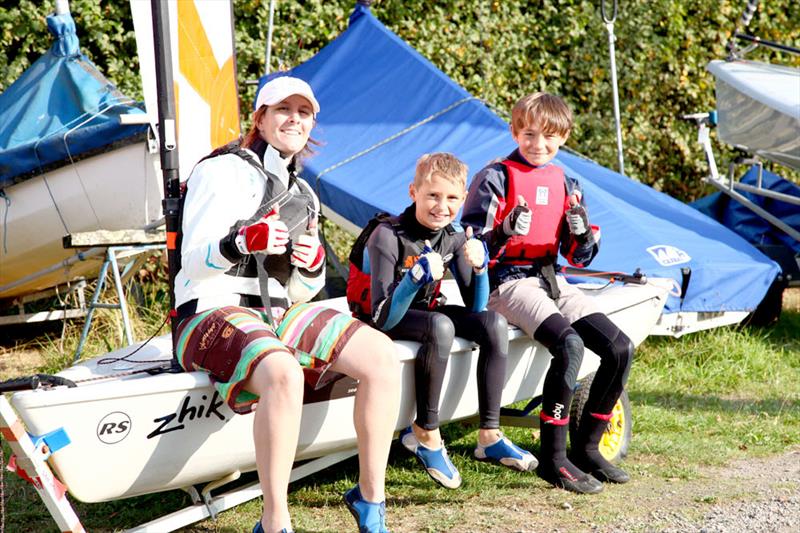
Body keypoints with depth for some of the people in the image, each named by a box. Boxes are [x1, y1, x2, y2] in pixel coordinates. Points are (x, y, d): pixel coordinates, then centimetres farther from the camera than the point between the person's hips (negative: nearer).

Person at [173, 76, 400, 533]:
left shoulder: (304, 196, 20)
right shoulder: (223, 171, -2)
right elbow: (193, 261, -11)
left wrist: (314, 264, -4)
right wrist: (242, 242, -31)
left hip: (279, 315, 7)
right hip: (213, 312, -7)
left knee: (382, 357, -15)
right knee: (283, 374, -39)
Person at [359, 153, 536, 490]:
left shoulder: (452, 238, -5)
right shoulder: (388, 237, -24)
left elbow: (475, 307, -5)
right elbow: (384, 317, -29)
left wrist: (479, 267, -23)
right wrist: (417, 277, -43)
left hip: (423, 313, 7)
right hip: (385, 322, -7)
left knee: (494, 324, -15)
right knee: (441, 327, -36)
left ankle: (489, 436, -13)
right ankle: (426, 434, -23)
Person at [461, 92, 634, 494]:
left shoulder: (565, 184, 14)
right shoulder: (496, 178, -3)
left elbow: (579, 257, 15)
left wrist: (581, 231, -8)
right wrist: (507, 232, -26)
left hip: (550, 280, 7)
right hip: (507, 281, -6)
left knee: (621, 350, -10)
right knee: (569, 344, -31)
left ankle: (586, 447, 5)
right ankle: (552, 458, -22)